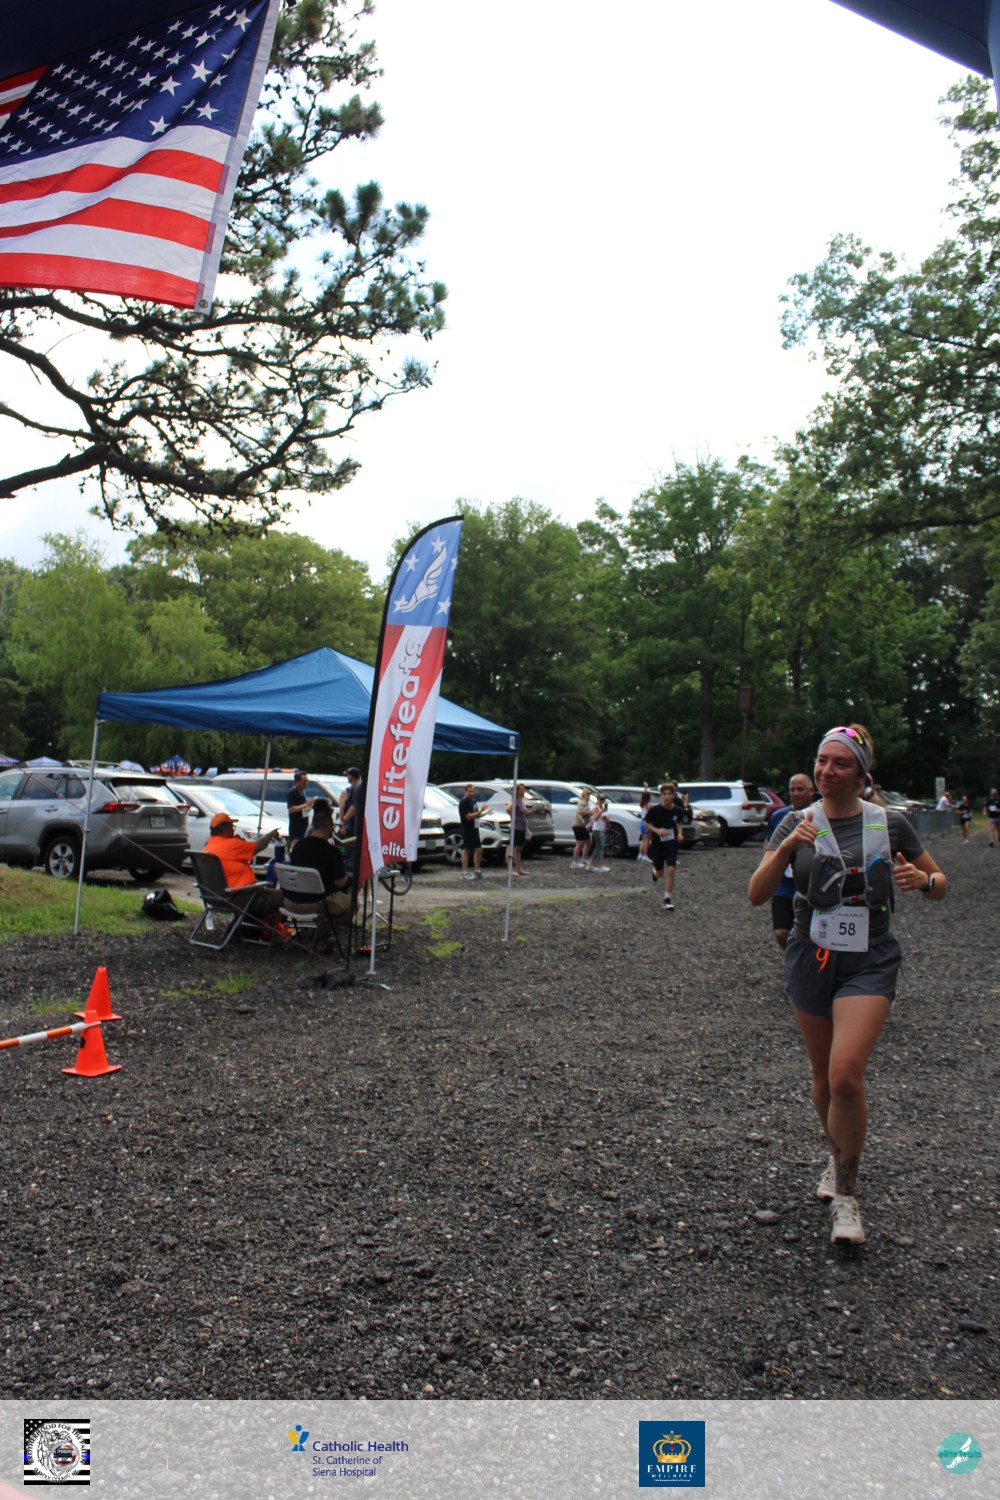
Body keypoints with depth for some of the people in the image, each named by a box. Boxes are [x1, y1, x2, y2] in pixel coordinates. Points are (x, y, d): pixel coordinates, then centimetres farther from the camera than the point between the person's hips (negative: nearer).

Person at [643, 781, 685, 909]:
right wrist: (657, 830, -20)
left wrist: (680, 833, -6)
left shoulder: (678, 811, -8)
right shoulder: (655, 809, -16)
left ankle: (667, 900, -2)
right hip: (657, 844, 0)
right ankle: (655, 872, 52)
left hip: (672, 844, 0)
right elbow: (647, 823, -3)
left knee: (671, 870, -13)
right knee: (659, 873, 12)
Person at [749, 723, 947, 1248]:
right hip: (811, 959, 2)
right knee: (825, 1078, 15)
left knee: (846, 1076, -18)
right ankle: (838, 1158, 43)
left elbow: (940, 886, 7)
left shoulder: (889, 823, -2)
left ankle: (846, 1194, 1)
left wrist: (921, 880, -17)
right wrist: (787, 846, -24)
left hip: (869, 962, -2)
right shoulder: (797, 824, 0)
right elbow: (757, 894, -9)